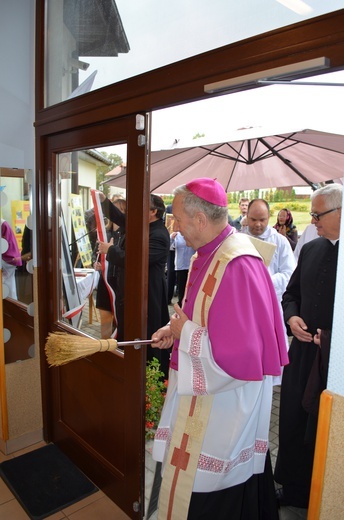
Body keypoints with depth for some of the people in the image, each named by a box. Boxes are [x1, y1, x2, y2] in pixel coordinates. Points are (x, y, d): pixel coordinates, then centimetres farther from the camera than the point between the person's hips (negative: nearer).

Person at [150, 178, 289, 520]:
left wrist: (185, 332, -18)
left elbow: (238, 348, -30)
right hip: (208, 388, 9)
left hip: (225, 400, -9)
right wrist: (175, 330, 0)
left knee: (206, 487, 14)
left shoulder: (237, 266, -29)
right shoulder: (208, 254, 1)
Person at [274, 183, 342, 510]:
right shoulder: (310, 249, 4)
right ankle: (292, 489, 41)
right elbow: (291, 294, 14)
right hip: (302, 353, 5)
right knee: (292, 426, 17)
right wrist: (292, 317, -5)